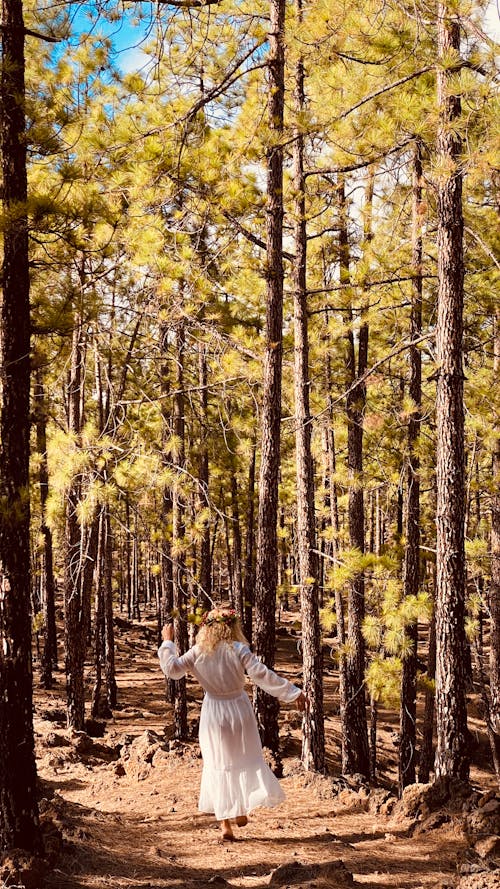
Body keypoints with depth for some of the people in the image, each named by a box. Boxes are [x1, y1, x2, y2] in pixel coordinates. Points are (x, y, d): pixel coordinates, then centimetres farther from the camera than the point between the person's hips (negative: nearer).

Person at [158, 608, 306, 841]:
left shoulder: (198, 652, -6)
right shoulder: (238, 649, -12)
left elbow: (172, 669, -4)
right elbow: (262, 675, -16)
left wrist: (167, 643, 8)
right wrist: (293, 693, -13)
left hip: (213, 714, 2)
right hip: (239, 710, -1)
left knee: (219, 765, 9)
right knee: (246, 760, 17)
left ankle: (225, 823, 8)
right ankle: (241, 811, 15)